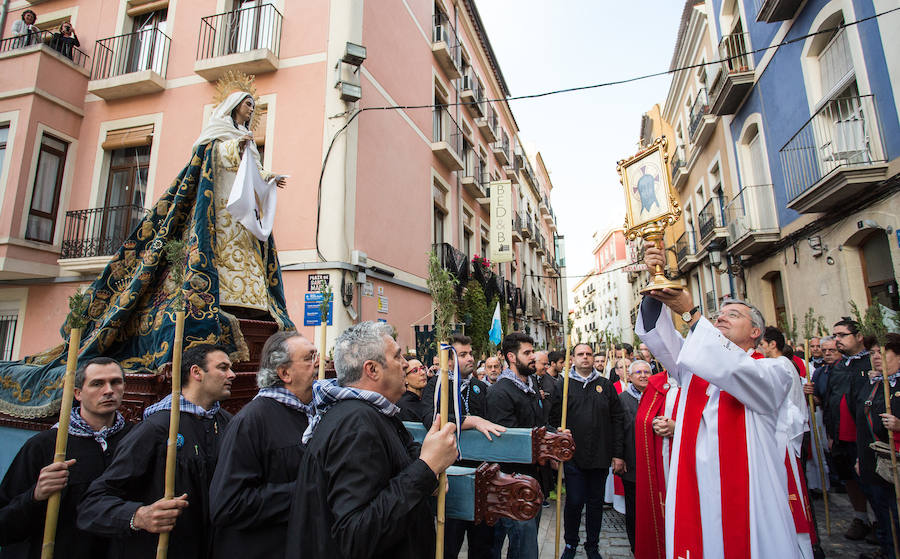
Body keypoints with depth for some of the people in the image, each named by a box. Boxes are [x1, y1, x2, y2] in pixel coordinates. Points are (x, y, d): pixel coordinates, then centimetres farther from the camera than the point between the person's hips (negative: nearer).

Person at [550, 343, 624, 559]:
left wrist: (618, 454, 1)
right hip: (573, 456, -2)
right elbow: (555, 420, -1)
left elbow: (617, 420, 5)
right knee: (574, 502, 5)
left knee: (596, 502, 13)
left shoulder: (606, 386, 6)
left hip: (601, 456, 2)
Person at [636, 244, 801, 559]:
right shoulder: (695, 366, 13)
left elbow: (737, 370, -20)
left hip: (747, 495, -3)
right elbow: (657, 333, -1)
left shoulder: (776, 370, 2)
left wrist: (691, 313, -24)